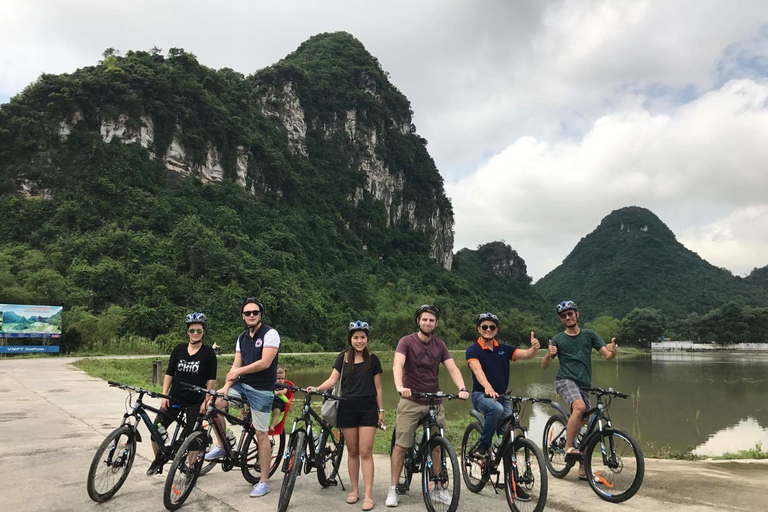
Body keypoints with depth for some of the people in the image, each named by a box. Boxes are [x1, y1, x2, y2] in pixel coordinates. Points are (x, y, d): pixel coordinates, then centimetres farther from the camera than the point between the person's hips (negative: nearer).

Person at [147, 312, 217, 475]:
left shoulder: (208, 353, -6)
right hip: (175, 398, 3)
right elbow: (169, 373, 5)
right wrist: (164, 395, -1)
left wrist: (206, 401, -10)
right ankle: (158, 460, 22)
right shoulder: (179, 349, 2)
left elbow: (211, 380, -5)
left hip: (195, 401, -3)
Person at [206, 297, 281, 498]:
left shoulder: (270, 334, -12)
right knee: (214, 402, -14)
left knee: (261, 435, -2)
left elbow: (265, 363, -20)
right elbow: (236, 366, 5)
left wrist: (239, 371, -12)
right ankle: (223, 446, 7)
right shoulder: (242, 338, 10)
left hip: (261, 390, -6)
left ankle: (264, 481, 10)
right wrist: (226, 386, -11)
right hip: (242, 385, 6)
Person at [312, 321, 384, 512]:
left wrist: (381, 410, 4)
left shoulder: (372, 359, 2)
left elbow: (377, 387, 5)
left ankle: (368, 495, 1)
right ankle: (354, 490, 23)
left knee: (365, 452, -3)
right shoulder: (343, 358, 4)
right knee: (352, 451, 9)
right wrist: (317, 389, -22)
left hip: (368, 409, -1)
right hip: (347, 408, 1)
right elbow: (332, 380, -4)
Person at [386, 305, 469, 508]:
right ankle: (393, 489, 11)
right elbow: (398, 364, -23)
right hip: (411, 401, -3)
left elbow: (452, 368, -5)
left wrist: (462, 388, -23)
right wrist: (399, 387, -42)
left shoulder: (440, 345, 4)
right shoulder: (406, 341, -8)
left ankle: (439, 489, 19)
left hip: (435, 401, 3)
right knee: (401, 445, -2)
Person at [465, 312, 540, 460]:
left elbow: (526, 354, -5)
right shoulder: (473, 350, -8)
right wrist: (488, 387, -45)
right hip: (481, 395, -5)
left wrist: (534, 348, -29)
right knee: (496, 408, -34)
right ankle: (483, 446, -17)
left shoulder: (504, 349, 7)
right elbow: (477, 369, -26)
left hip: (502, 396, 5)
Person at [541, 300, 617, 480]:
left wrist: (613, 350, -21)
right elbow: (544, 366, 0)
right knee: (579, 406, -33)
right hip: (565, 380, -3)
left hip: (584, 384, 3)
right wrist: (548, 354, -22)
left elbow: (607, 355, 3)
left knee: (584, 425, 4)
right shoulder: (558, 340, 3)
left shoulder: (589, 335, 10)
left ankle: (583, 469, 16)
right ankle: (568, 448, -22)